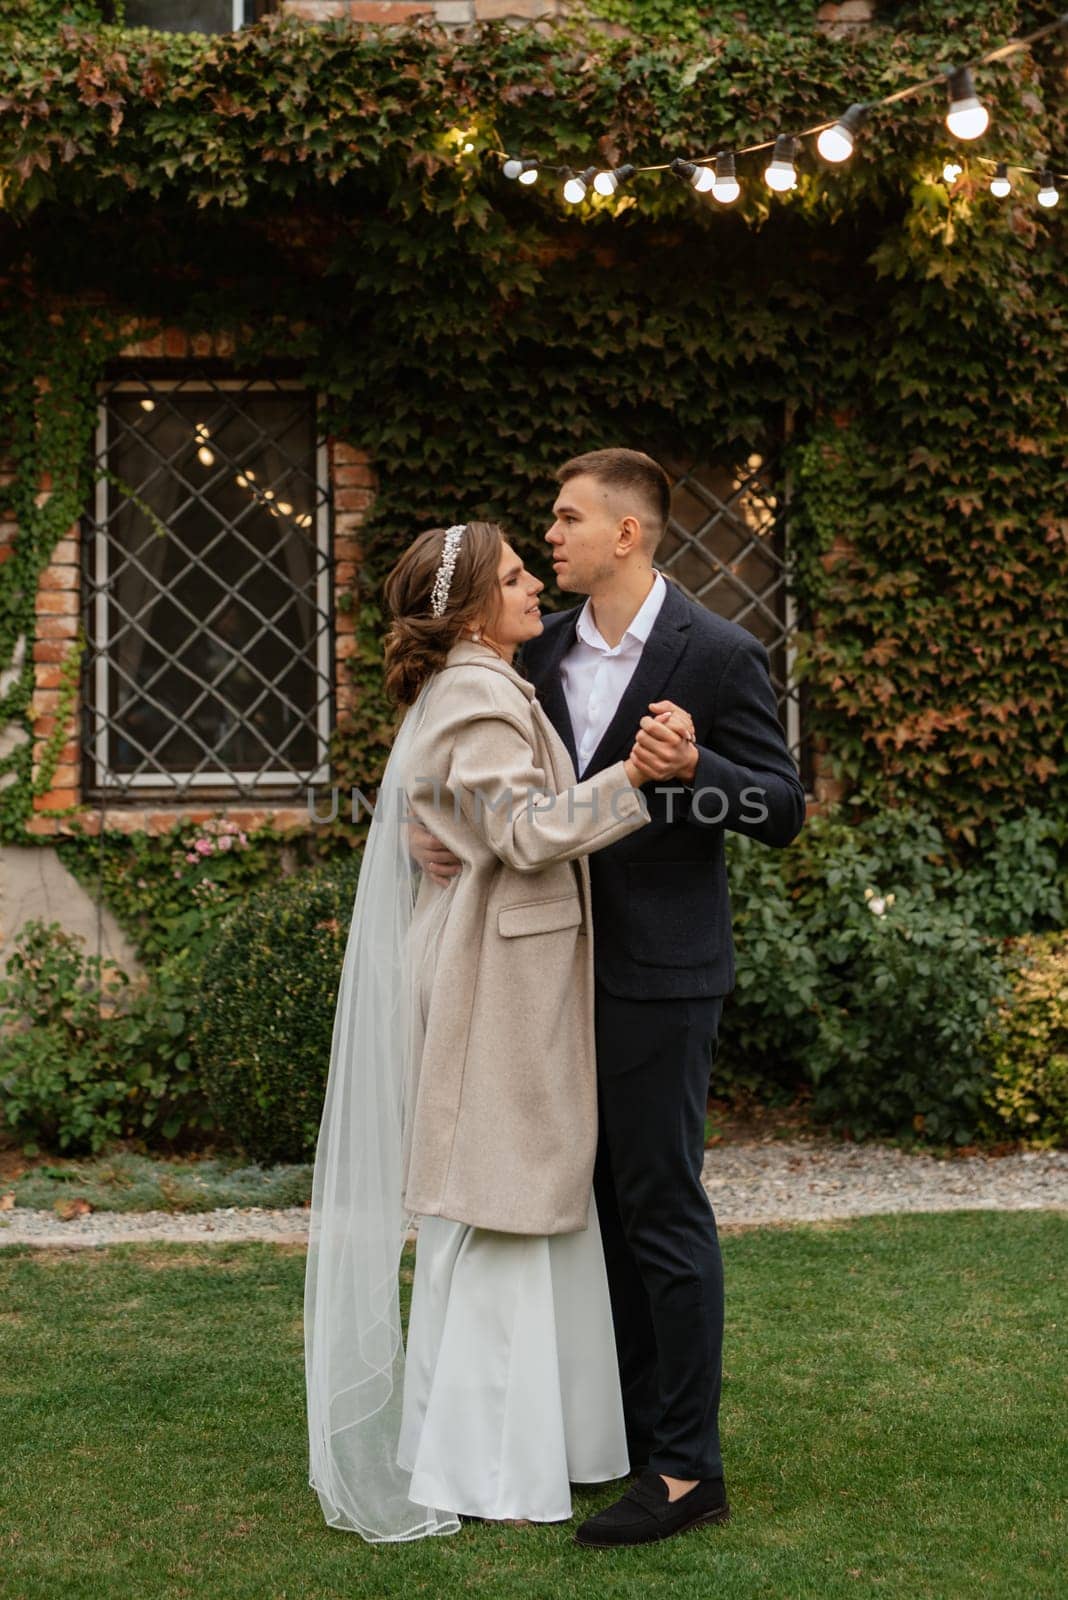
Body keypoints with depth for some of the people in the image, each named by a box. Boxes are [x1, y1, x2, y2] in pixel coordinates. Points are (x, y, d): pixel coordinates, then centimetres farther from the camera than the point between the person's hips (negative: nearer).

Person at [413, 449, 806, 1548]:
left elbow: (782, 813, -10)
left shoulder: (717, 655, -10)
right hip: (564, 964, 7)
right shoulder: (543, 653, 9)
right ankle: (626, 1429, 26)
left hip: (658, 973, -7)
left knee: (663, 1208, -3)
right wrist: (443, 830, -1)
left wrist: (692, 766, -28)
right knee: (603, 1201, 14)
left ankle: (686, 1468, 4)